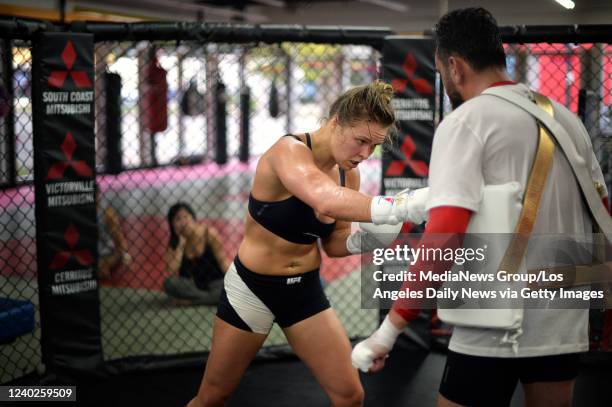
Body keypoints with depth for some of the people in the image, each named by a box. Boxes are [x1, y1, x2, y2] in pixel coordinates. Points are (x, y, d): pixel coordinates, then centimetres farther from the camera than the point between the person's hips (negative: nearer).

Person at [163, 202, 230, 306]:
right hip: (193, 287, 2)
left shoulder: (209, 233, -9)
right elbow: (172, 273, -17)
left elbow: (223, 262, -9)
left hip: (215, 282, -2)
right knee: (169, 284, -28)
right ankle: (212, 298, -21)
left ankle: (190, 301, -21)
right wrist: (181, 243, -16)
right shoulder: (175, 242, -3)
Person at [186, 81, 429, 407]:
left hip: (306, 289, 6)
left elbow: (334, 244, 6)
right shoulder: (289, 150, -25)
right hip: (252, 287, -6)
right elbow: (325, 201, -46)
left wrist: (365, 239, -17)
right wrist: (406, 206, -57)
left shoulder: (349, 175, -3)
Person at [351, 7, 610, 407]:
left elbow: (443, 238, -21)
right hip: (564, 326, 7)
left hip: (494, 332, -6)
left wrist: (390, 331, -18)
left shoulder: (465, 122, -10)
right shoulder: (566, 118, 10)